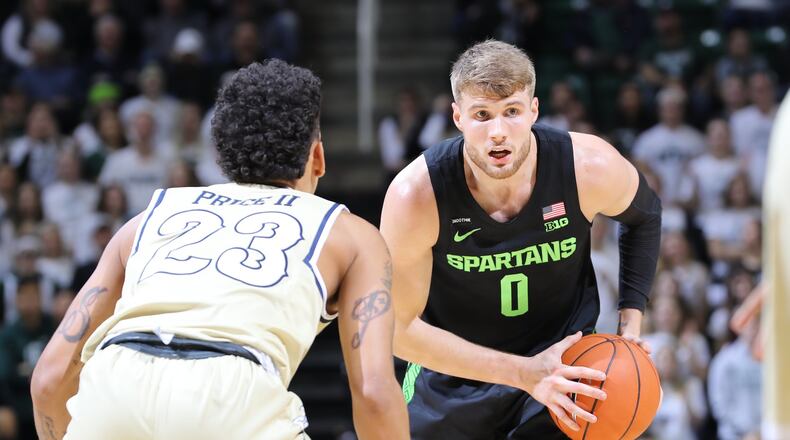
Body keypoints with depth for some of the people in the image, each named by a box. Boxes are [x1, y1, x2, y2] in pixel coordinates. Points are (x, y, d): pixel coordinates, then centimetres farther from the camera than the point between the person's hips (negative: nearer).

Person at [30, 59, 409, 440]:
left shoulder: (155, 215, 35)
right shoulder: (351, 234, 28)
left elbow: (51, 376, 29)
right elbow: (374, 392, 14)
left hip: (111, 386, 3)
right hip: (233, 402, -3)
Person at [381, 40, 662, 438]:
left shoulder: (590, 169, -22)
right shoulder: (416, 196, -27)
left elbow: (644, 217, 4)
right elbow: (399, 328, -20)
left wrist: (630, 325, -5)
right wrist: (524, 373, -26)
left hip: (563, 364, 0)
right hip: (453, 379, 0)